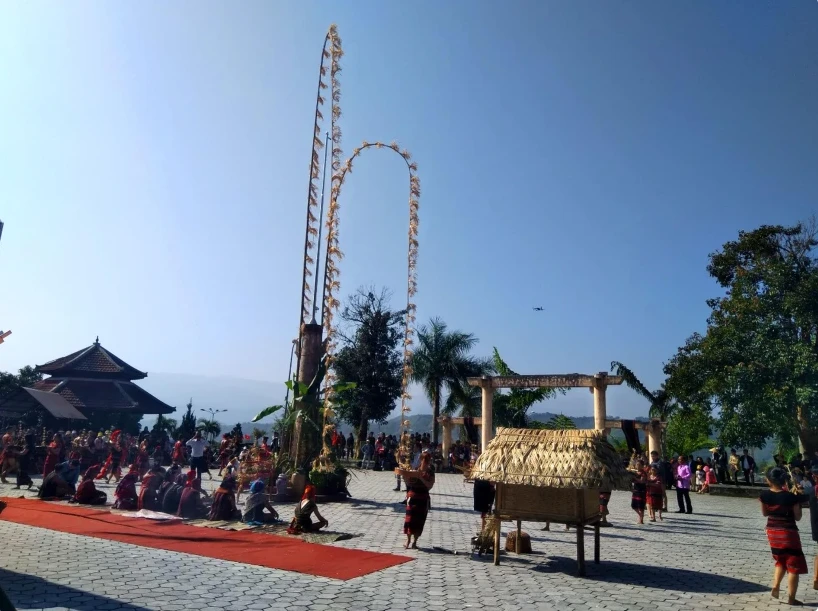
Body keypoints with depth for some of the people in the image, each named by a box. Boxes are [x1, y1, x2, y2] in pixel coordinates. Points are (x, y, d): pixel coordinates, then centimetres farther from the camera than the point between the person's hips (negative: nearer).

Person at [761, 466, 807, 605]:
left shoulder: (764, 495, -8)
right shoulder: (791, 497, -19)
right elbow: (798, 517, -7)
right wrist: (798, 500, 1)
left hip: (772, 531, 4)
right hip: (788, 532, -4)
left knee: (780, 561, 25)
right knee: (794, 565, 8)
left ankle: (775, 587, 12)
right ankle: (791, 598, 10)